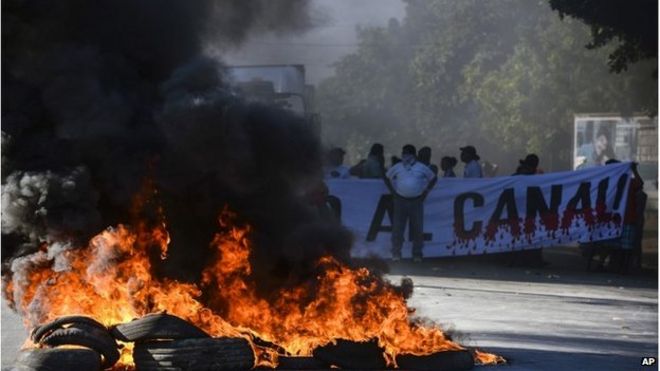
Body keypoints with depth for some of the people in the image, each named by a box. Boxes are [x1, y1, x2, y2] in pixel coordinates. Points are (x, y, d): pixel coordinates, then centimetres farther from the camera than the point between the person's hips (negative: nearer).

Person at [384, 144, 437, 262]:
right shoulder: (397, 168, 5)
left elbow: (433, 178, 12)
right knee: (397, 227, -2)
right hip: (400, 200, 1)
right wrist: (393, 191, 8)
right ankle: (396, 253, 4)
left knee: (417, 228, 1)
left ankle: (417, 254, 10)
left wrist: (425, 192, 5)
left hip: (416, 201, 0)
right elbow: (387, 178, 17)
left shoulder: (421, 168, 3)